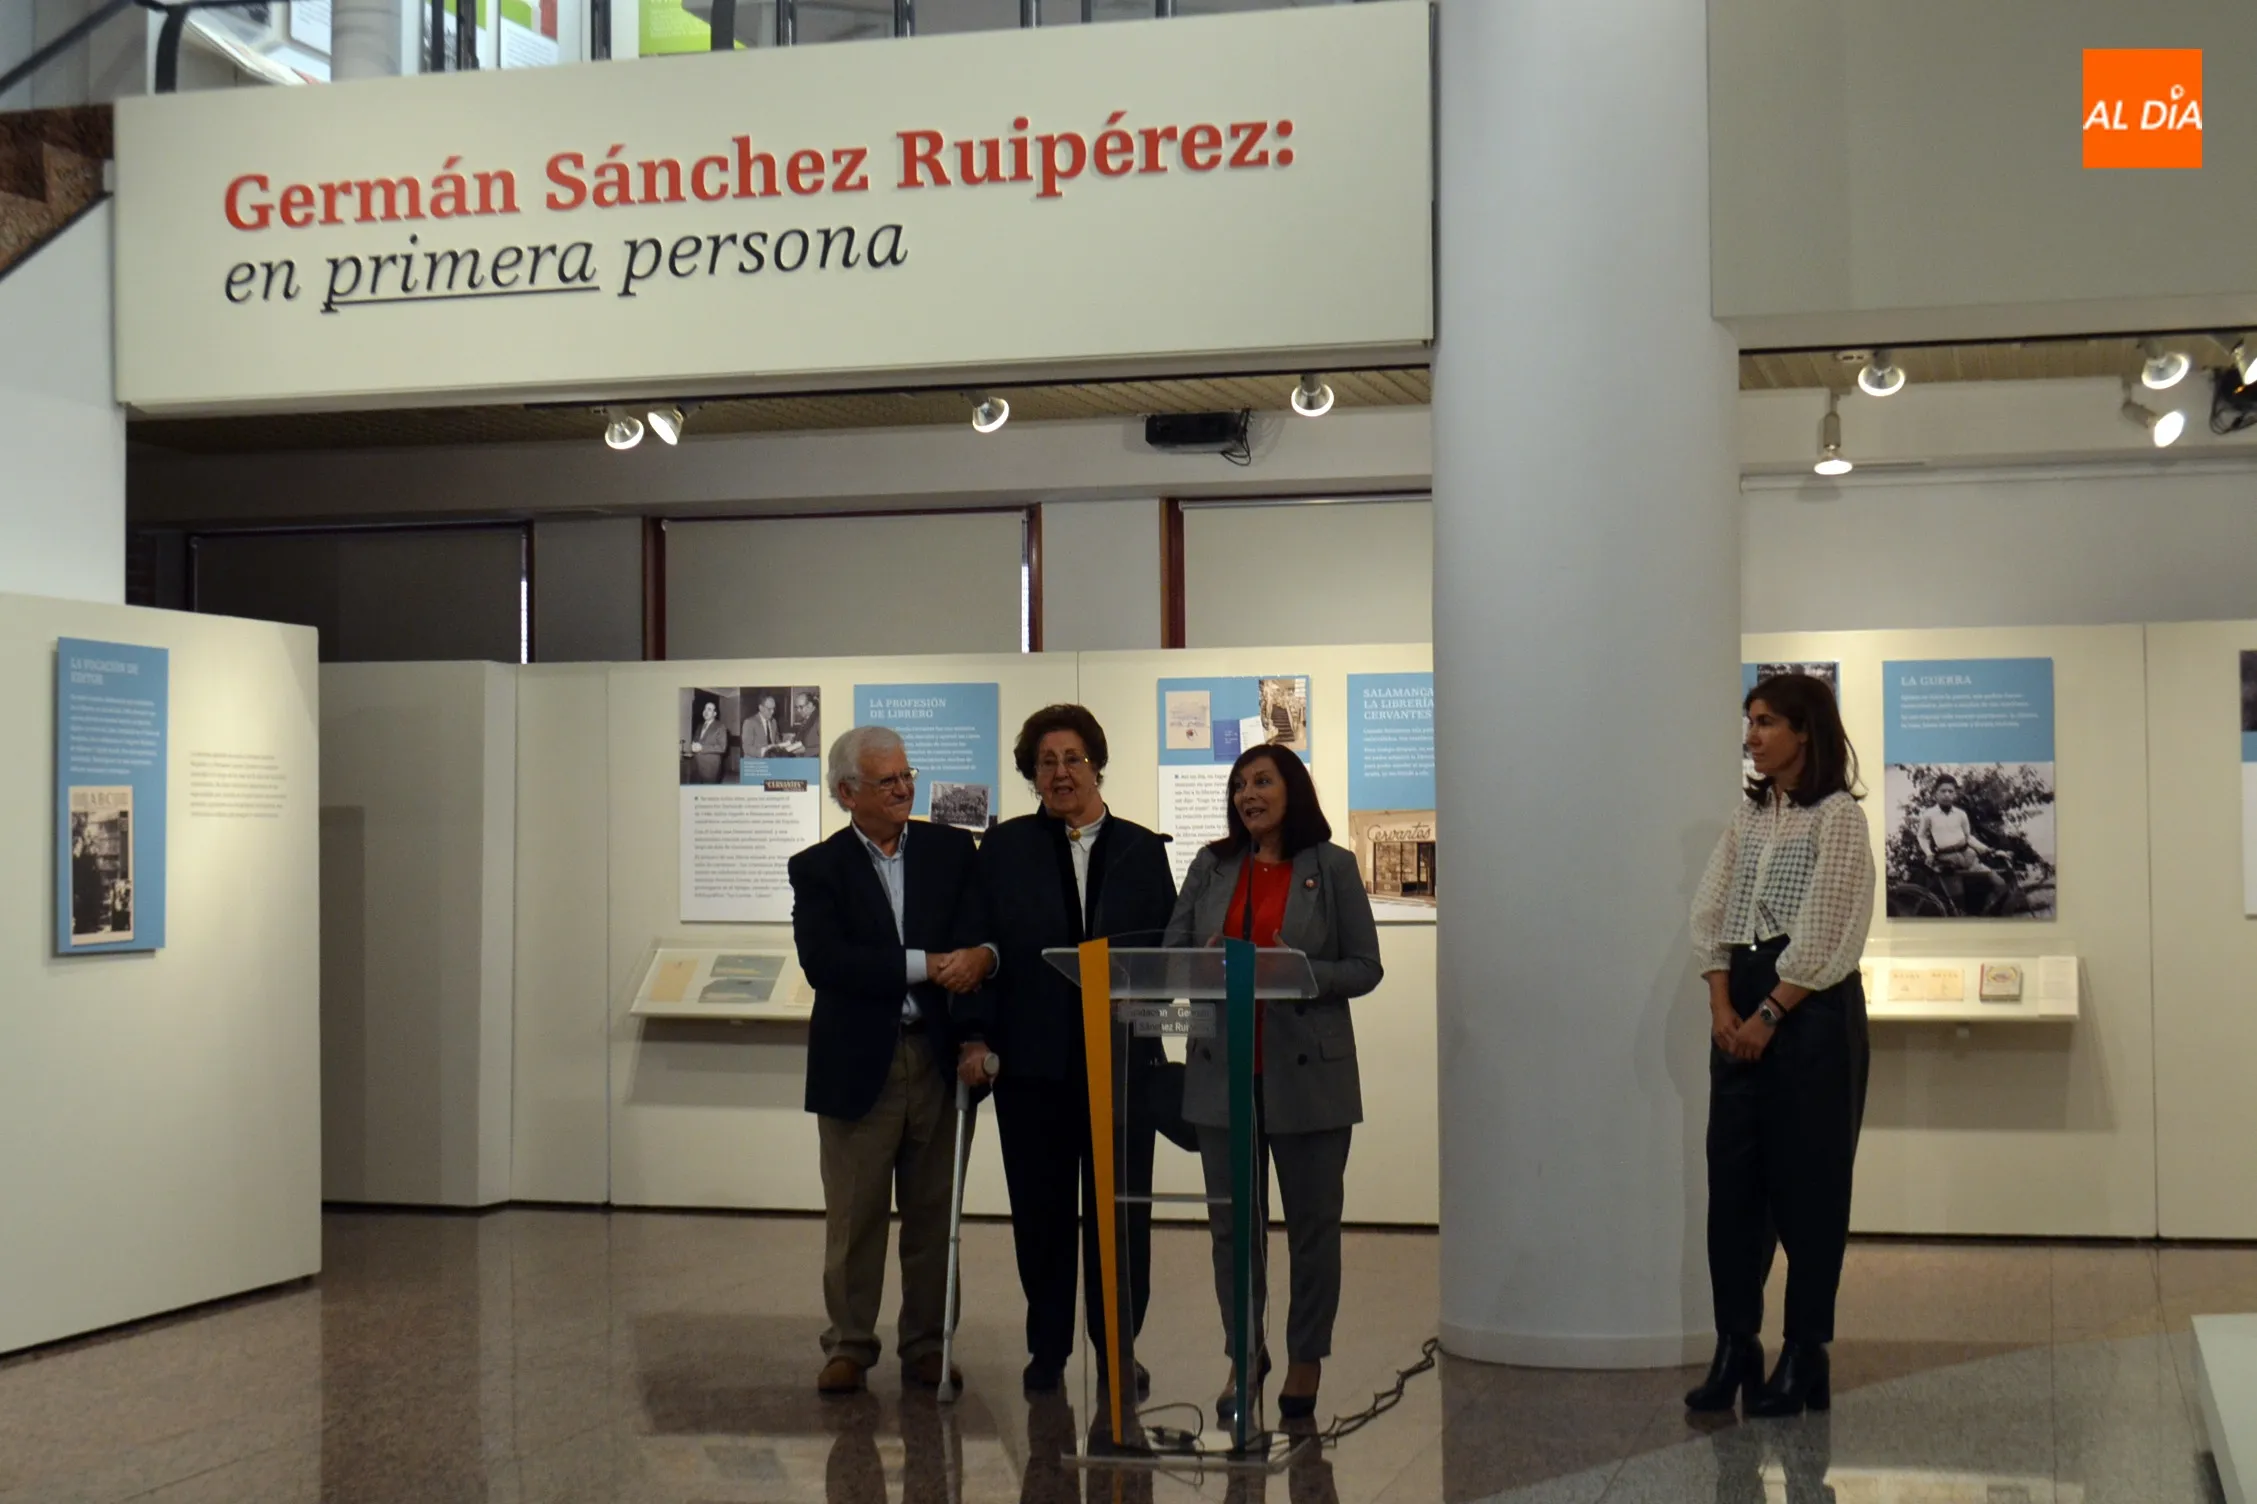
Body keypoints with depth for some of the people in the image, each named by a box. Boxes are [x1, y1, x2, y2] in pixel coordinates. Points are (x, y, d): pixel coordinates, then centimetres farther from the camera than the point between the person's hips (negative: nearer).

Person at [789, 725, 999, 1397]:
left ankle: (927, 1346, 18)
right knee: (853, 1216, 5)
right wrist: (927, 965, -18)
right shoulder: (818, 869, 2)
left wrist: (974, 1037, -13)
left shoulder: (953, 851, 7)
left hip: (939, 1059, 2)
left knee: (934, 1214, 7)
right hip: (858, 1064, -1)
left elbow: (979, 946, -1)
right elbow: (825, 961, -13)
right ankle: (850, 1346, 16)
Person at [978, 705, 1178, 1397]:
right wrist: (979, 1038, -4)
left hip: (1122, 1055, 0)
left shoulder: (1142, 849, 9)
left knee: (1121, 1208, 2)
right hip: (1033, 1056, 0)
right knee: (1041, 1209, 7)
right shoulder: (1003, 848, 6)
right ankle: (1048, 1347, 19)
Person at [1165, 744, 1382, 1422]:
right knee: (1231, 1222, 6)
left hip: (1308, 1071, -3)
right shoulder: (1211, 867, 10)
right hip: (1223, 1069, 3)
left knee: (1313, 1222, 7)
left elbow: (1365, 968, -2)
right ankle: (1243, 1355, 19)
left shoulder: (1331, 866, 0)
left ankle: (1305, 1360, 19)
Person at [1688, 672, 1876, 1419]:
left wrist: (1768, 1017, -13)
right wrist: (1722, 1006, -3)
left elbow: (1822, 937, -12)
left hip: (1811, 1011, -6)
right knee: (1731, 1178, 4)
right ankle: (1734, 1349, 11)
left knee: (1807, 1187, 0)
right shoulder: (1748, 814, 13)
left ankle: (1804, 1359, 8)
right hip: (1741, 1007, 6)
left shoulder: (1838, 817, -6)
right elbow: (1711, 914, 9)